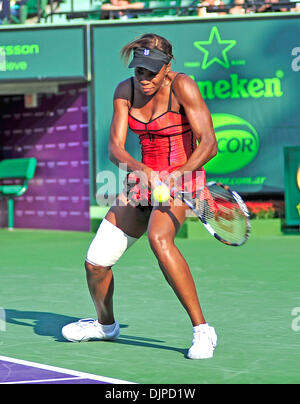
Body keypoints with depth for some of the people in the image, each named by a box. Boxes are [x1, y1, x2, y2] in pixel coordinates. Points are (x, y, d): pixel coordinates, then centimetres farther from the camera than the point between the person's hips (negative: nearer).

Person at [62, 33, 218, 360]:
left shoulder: (182, 87, -16)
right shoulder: (125, 91, -1)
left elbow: (208, 144, -22)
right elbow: (115, 148, -5)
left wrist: (174, 178, -36)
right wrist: (143, 170, -26)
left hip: (182, 178, -5)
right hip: (143, 180, 6)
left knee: (159, 238, -37)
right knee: (95, 262, 1)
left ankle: (202, 330, -31)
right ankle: (105, 324, 34)